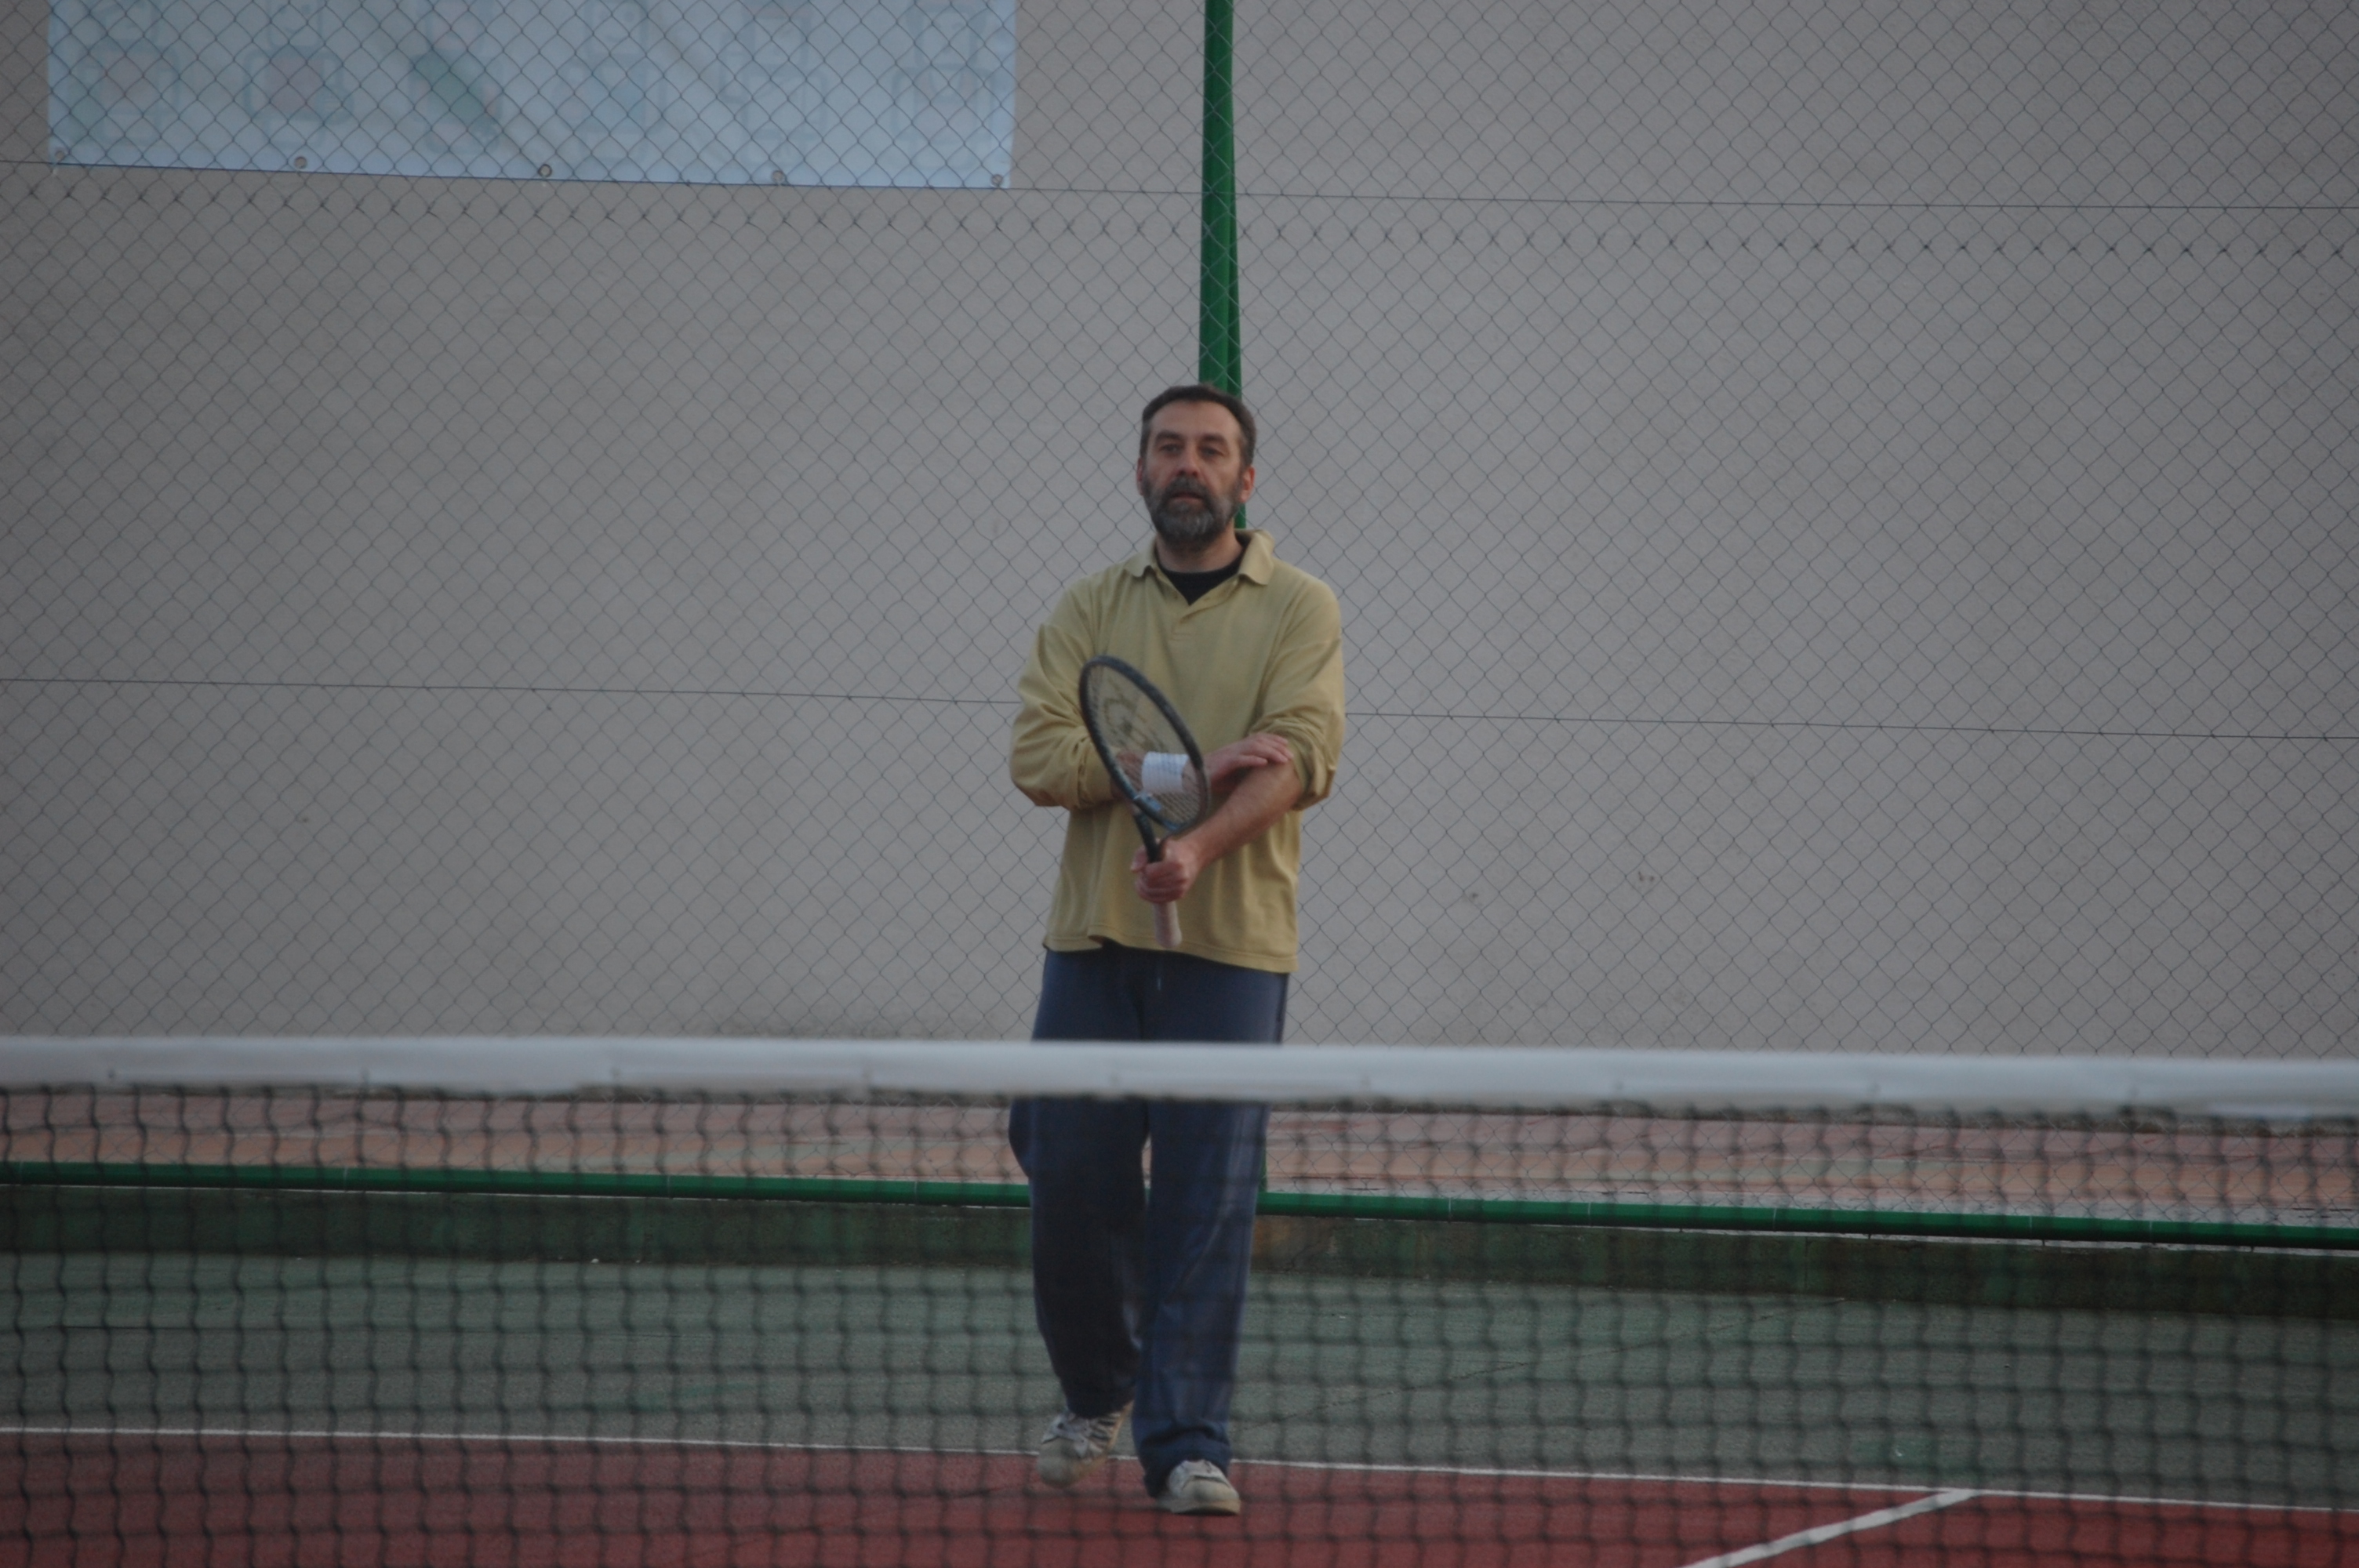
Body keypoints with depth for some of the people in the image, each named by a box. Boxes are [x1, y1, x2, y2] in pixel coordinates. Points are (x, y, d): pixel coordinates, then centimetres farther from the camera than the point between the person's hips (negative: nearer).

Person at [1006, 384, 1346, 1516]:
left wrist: (1199, 848, -28)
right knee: (1072, 1186, 1)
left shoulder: (1298, 609, 4)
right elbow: (1038, 756, -3)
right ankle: (1096, 1393, 24)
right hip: (1094, 939, 2)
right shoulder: (1088, 611, 12)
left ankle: (1185, 1442, 0)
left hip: (1231, 947, -2)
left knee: (1207, 1201, -5)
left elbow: (1301, 756, -11)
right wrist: (1192, 768, -15)